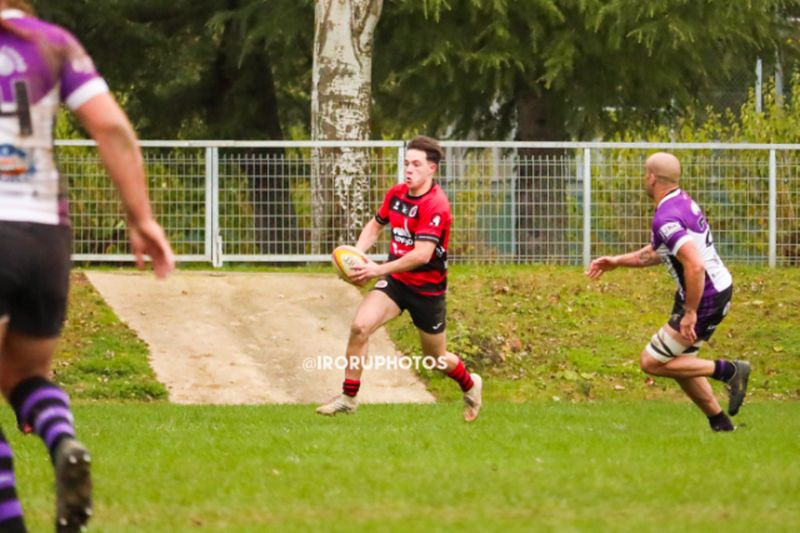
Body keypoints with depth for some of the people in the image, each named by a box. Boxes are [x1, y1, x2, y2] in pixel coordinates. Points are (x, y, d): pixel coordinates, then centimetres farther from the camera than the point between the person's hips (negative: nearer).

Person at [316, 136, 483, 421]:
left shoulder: (436, 205, -23)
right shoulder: (396, 194, -1)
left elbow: (422, 255, -30)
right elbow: (375, 225, 18)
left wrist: (379, 270, -31)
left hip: (427, 288, -5)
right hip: (395, 280, 5)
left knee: (437, 359, 10)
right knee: (360, 326, -19)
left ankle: (470, 385, 43)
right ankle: (348, 397, -9)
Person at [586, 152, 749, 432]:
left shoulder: (666, 219, -23)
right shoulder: (682, 201, 9)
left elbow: (695, 266, -33)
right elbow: (657, 252, 24)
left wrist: (690, 313, -25)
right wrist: (617, 261, 23)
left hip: (705, 298, -10)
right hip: (721, 287, 10)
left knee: (651, 362, -3)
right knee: (679, 362, 19)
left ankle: (729, 371, -3)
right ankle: (720, 423, 22)